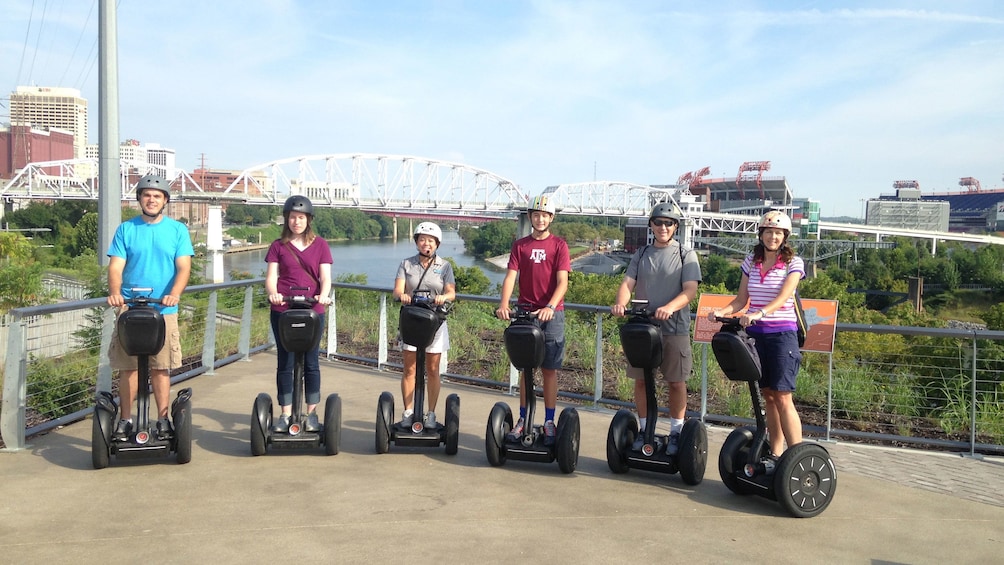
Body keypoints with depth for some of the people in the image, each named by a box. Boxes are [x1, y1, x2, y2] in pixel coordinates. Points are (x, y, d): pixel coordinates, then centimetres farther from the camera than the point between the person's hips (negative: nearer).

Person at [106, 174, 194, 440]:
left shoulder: (178, 230, 5)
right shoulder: (126, 229, 7)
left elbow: (184, 267, -4)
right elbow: (116, 266, 0)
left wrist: (174, 294, -22)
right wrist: (115, 292, -20)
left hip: (164, 309, 0)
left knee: (161, 367, 4)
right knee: (128, 367, 3)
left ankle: (163, 420, 12)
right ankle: (125, 420, 12)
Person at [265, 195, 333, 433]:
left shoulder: (320, 245, 7)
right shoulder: (278, 246, 8)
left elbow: (325, 277, -1)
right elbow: (271, 277, 0)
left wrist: (323, 295, -22)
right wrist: (273, 294, -22)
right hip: (283, 310, 0)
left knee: (311, 363, 5)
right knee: (285, 363, 4)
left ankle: (312, 414, 15)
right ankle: (285, 414, 13)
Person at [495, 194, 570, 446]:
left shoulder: (559, 245, 0)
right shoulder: (520, 245, 6)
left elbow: (562, 282, -9)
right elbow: (510, 276, -3)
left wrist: (550, 307, -26)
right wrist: (503, 304, -20)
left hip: (551, 314, -2)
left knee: (549, 369, 2)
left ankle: (549, 422, 8)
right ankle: (522, 420, 14)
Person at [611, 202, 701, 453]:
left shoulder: (686, 255, 2)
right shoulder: (641, 255, 11)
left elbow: (690, 290, -9)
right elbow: (628, 283, 2)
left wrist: (669, 307, -27)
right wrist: (620, 303, -21)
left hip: (674, 328, -3)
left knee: (676, 381, 3)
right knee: (641, 379, 7)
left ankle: (676, 432, 16)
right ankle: (643, 429, 20)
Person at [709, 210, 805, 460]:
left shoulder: (793, 262, -2)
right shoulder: (751, 261, 10)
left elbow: (783, 297, -16)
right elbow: (741, 299, 10)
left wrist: (759, 313, -33)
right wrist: (721, 312, -10)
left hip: (782, 334, -4)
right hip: (755, 333, 4)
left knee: (782, 396, -8)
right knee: (768, 395, 8)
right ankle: (775, 454, 14)